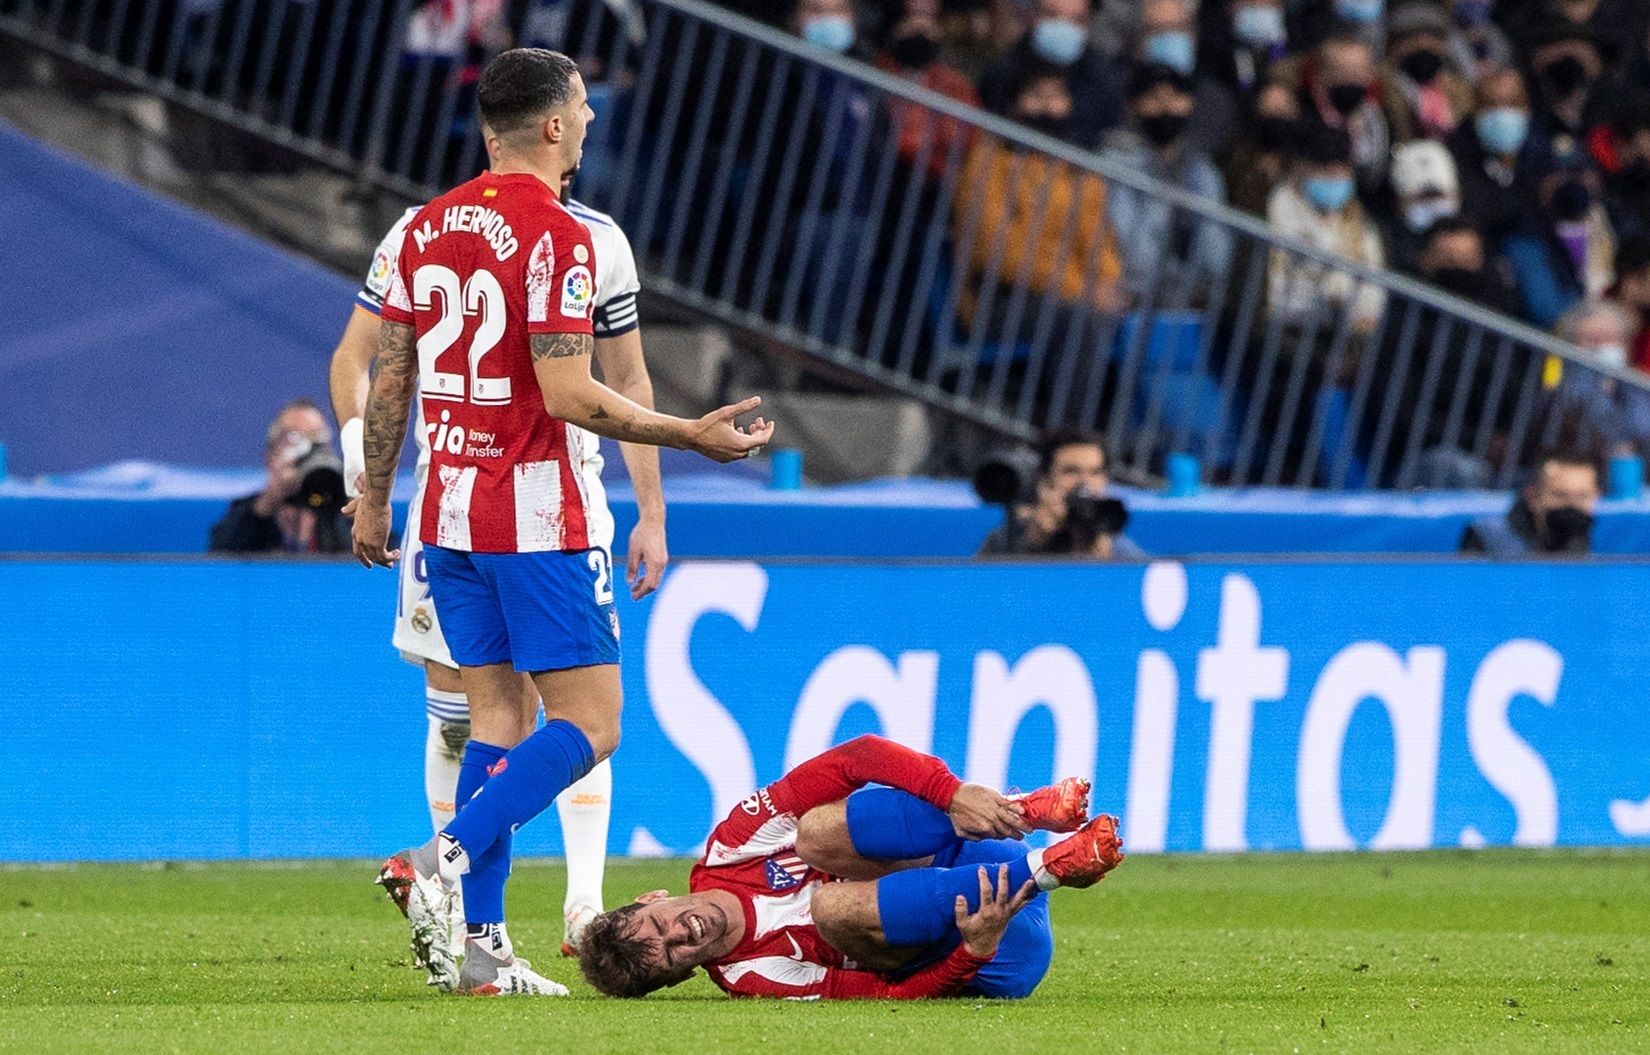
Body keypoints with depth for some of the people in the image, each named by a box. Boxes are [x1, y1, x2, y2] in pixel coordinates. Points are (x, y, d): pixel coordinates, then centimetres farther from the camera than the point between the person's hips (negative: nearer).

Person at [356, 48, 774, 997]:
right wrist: (694, 436, -11)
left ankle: (482, 946, 4)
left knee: (499, 714, 11)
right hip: (536, 514, -8)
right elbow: (569, 395, -19)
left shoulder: (428, 226, 8)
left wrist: (375, 497, 21)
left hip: (451, 512, 8)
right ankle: (443, 862, -19)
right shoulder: (556, 234, -14)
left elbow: (389, 376, 12)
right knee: (589, 723, -2)